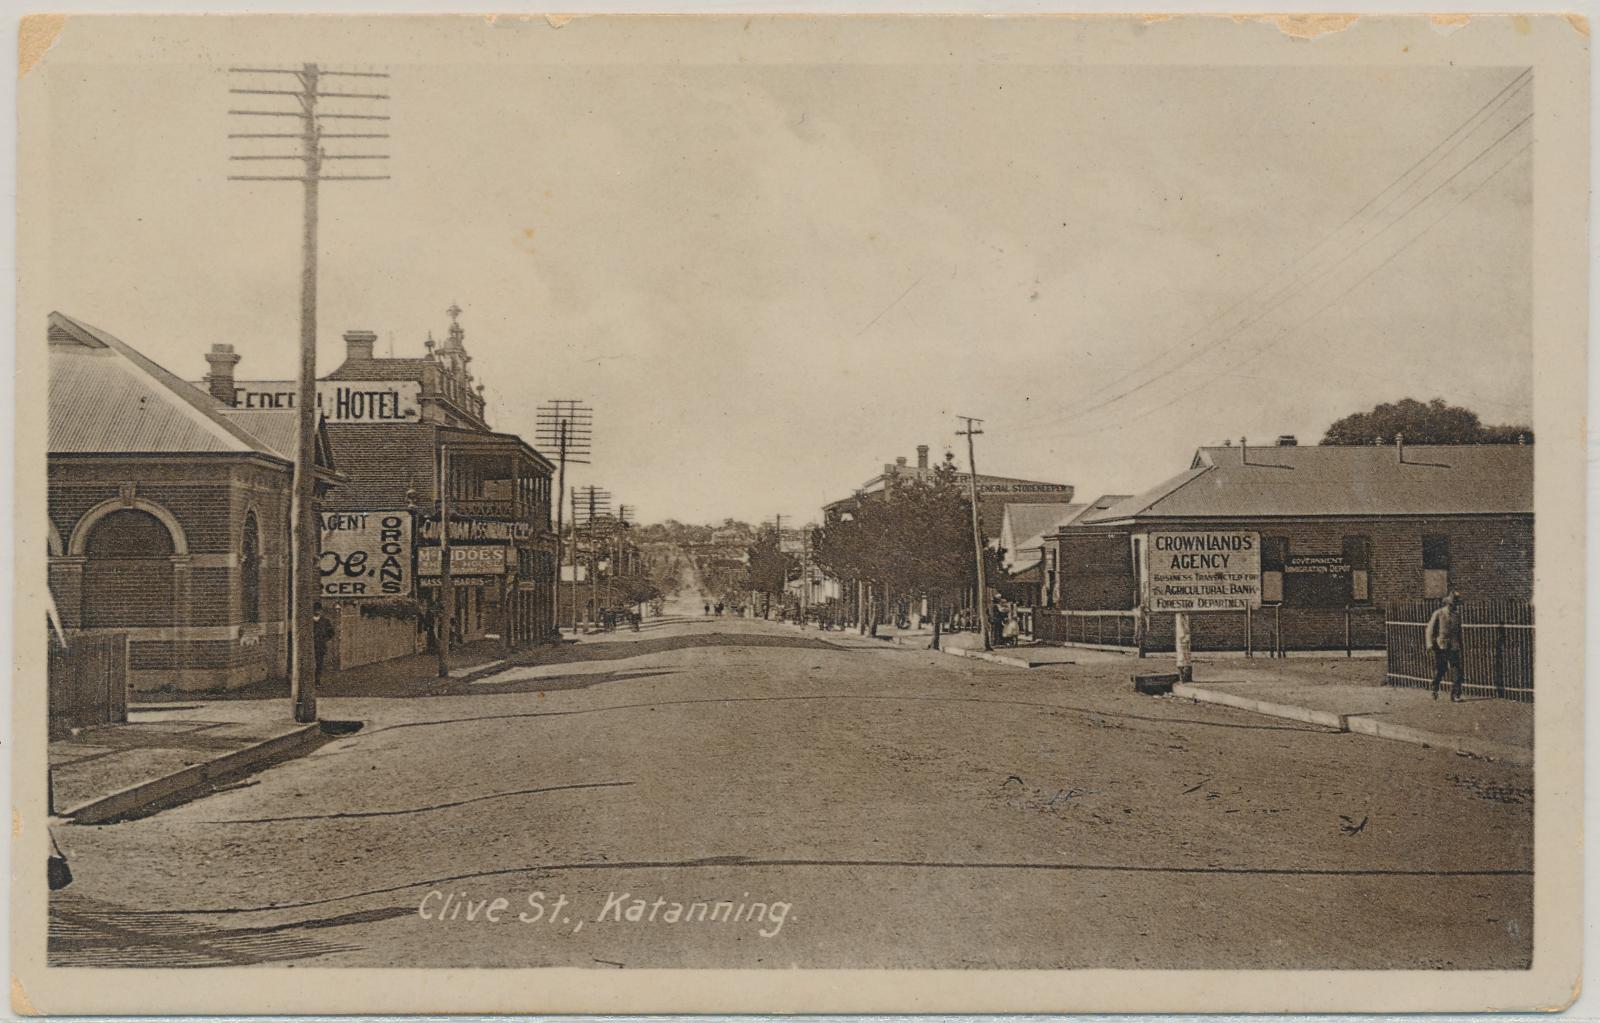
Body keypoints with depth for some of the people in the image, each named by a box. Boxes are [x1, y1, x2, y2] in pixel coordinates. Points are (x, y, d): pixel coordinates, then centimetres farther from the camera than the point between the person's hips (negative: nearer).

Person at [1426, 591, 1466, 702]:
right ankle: (1434, 687, 32)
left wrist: (1460, 645, 20)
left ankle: (1455, 695, -1)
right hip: (1441, 647, -3)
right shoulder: (1438, 614, -3)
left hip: (1454, 648, 3)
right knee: (1439, 671, 6)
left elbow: (1459, 632, 20)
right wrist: (1431, 644, -11)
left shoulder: (1457, 615, 10)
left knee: (1457, 672, -5)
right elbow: (1430, 629, -3)